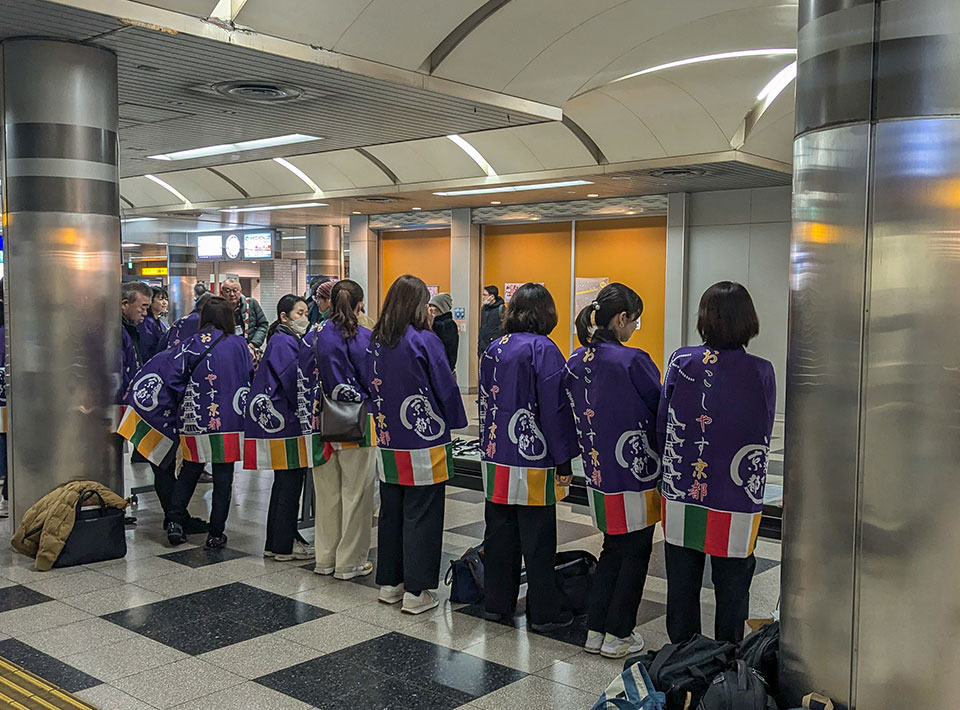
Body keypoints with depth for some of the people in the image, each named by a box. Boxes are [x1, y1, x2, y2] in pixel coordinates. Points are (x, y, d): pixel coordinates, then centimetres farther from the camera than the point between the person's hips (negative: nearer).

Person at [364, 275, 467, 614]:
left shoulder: (376, 342, 2)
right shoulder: (425, 341, -15)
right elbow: (446, 387, -8)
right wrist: (455, 421, 7)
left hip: (389, 443, 6)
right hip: (424, 445, -6)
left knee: (391, 511, 16)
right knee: (421, 516, 2)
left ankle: (389, 583, 26)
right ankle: (416, 592, 8)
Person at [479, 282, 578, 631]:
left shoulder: (493, 349, 7)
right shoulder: (543, 350, -12)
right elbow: (555, 408, -14)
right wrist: (564, 460, -8)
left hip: (495, 459, 6)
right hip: (533, 460, -6)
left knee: (498, 533, 14)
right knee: (537, 538, 3)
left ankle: (497, 603, 24)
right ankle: (543, 612, 13)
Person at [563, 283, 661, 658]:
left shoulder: (576, 360, 2)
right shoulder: (633, 361, -19)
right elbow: (660, 409, -8)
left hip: (597, 471, 7)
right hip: (634, 472, -7)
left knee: (613, 549, 20)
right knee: (635, 553, 9)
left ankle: (596, 630, 24)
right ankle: (618, 635, 18)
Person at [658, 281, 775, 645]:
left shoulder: (681, 362, -6)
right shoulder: (761, 372, -9)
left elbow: (661, 425, 2)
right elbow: (764, 434, 3)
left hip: (680, 496, 1)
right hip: (736, 502, -1)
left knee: (682, 584, 14)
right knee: (731, 588, 13)